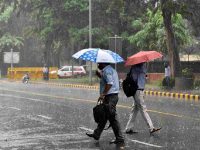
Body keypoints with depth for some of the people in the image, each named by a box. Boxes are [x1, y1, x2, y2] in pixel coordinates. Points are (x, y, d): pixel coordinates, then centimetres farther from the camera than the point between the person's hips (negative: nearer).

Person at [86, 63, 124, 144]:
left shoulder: (107, 70, -14)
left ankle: (119, 138, -3)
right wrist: (99, 75, 15)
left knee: (112, 118, -7)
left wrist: (103, 94, -27)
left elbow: (109, 83, -27)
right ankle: (96, 134, 29)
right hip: (113, 96, 11)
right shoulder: (111, 69, 19)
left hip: (110, 97, -11)